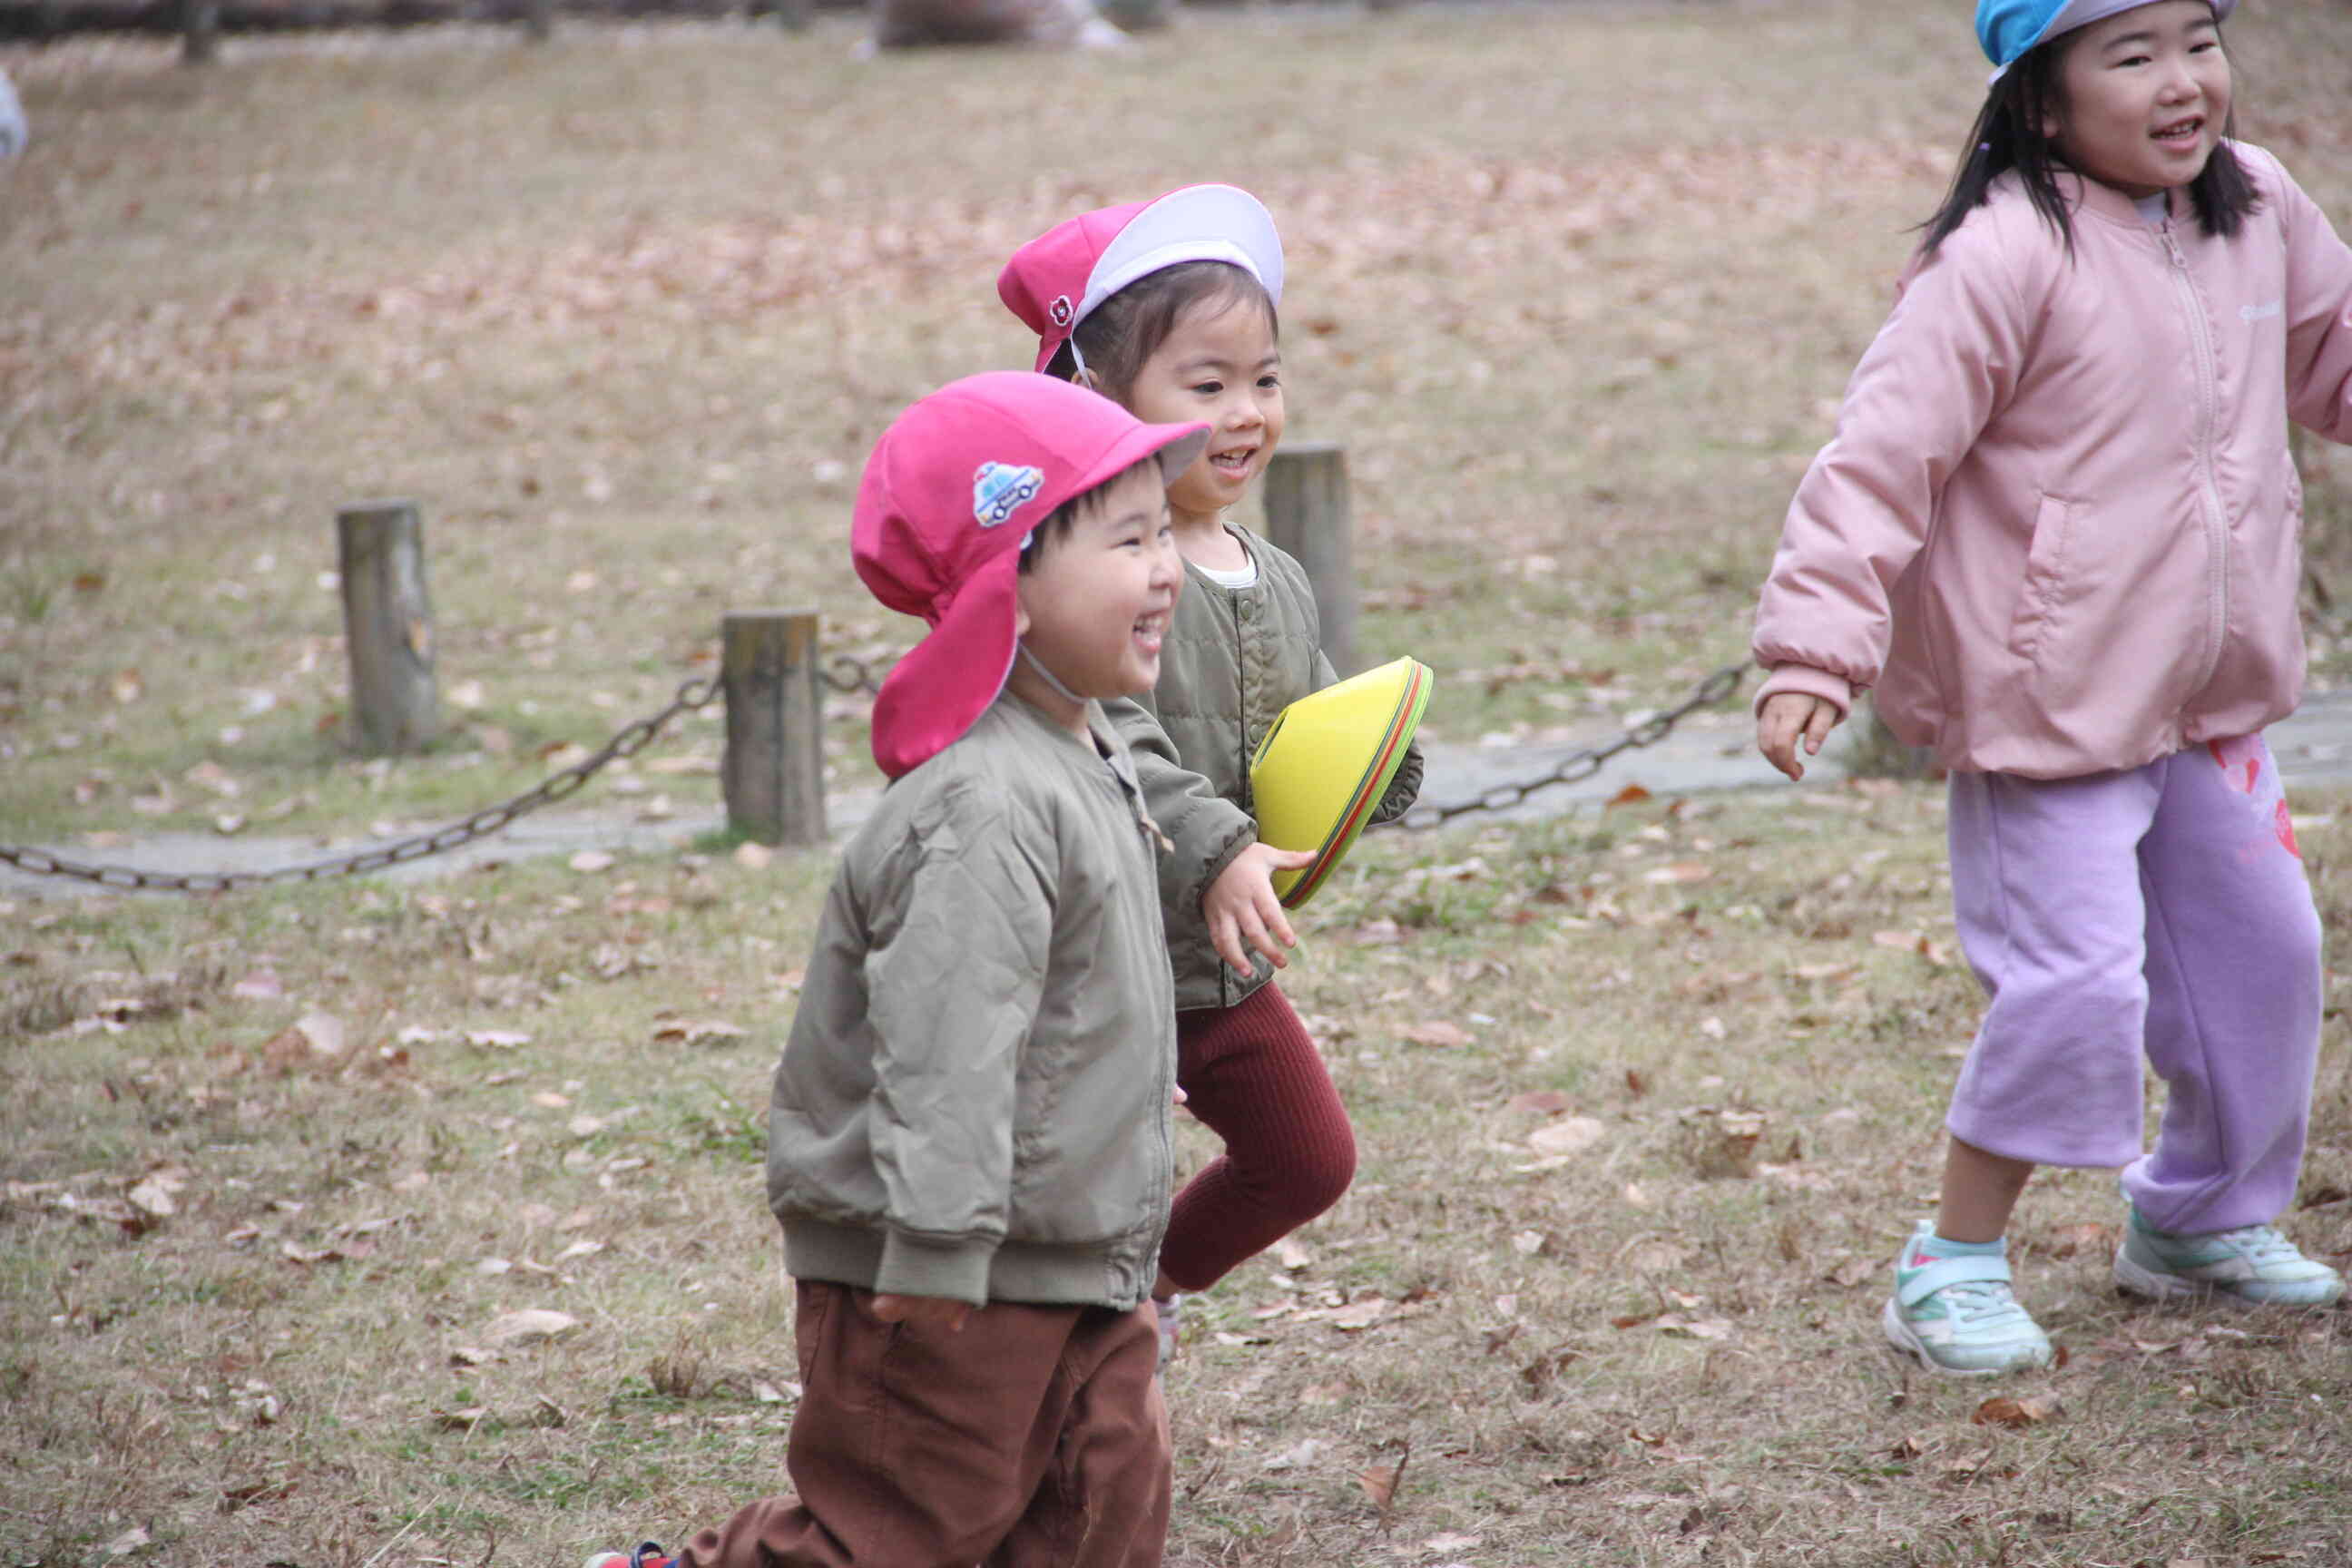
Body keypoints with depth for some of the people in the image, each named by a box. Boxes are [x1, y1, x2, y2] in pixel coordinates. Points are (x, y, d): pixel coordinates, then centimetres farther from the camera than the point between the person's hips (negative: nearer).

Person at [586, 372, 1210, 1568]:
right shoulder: (984, 811, -24)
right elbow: (945, 1044, -28)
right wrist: (938, 1253, -29)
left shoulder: (1085, 761, 10)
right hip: (953, 1279, -9)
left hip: (1077, 1263, 9)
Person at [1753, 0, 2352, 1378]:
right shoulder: (2006, 257, -21)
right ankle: (1956, 1264, 8)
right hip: (2050, 699, -8)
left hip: (2211, 692, 8)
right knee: (2074, 982, -10)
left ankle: (2201, 1218, 38)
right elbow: (1885, 453, -21)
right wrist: (1818, 647, -27)